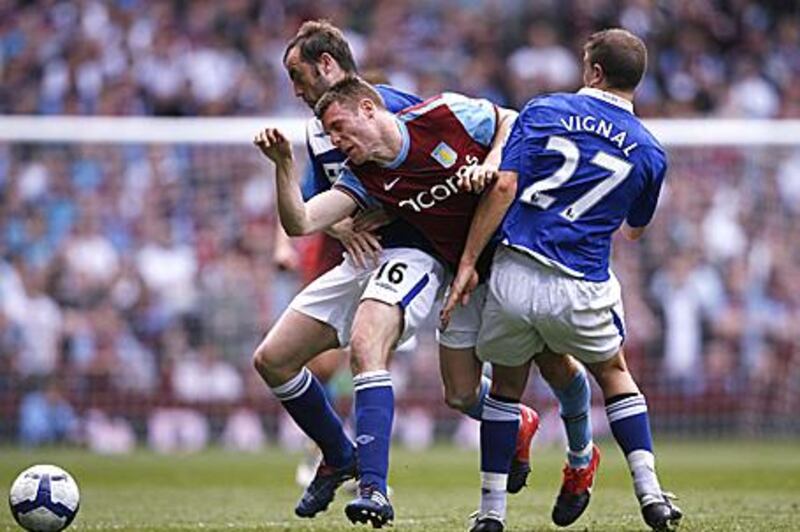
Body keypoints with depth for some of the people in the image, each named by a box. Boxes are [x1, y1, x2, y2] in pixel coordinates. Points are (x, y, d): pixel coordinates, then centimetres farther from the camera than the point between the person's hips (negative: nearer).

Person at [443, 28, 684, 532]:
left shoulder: (544, 109, 2)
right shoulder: (649, 152, 6)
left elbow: (503, 186, -7)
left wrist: (468, 261, -3)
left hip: (513, 277, 0)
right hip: (580, 291, 0)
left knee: (506, 386, 19)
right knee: (614, 373, 24)